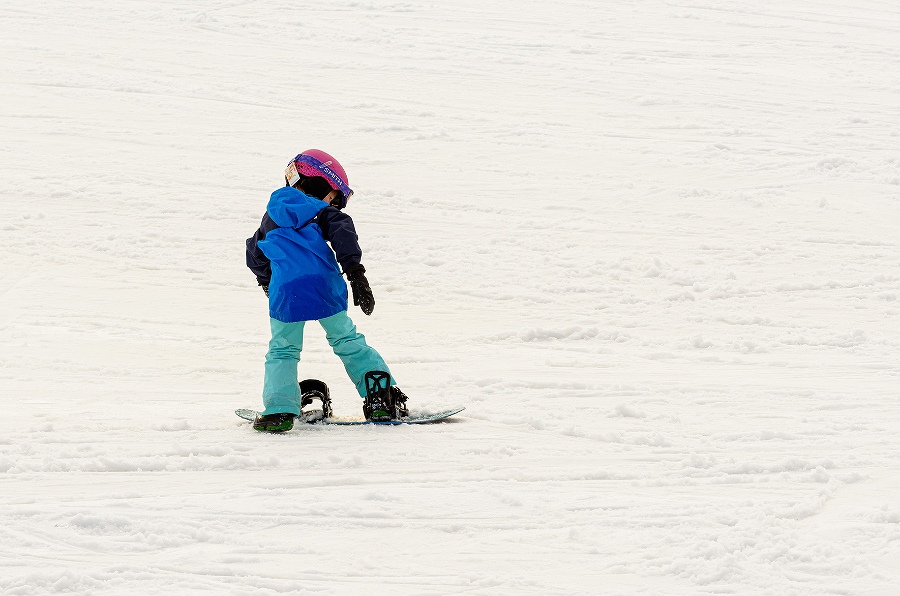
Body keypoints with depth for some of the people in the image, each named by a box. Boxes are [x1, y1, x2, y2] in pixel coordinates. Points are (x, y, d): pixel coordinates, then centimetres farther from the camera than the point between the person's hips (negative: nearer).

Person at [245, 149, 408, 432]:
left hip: (285, 294, 1)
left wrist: (267, 282, 54)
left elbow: (255, 256, 36)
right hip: (326, 287, -1)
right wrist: (355, 273, -13)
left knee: (282, 351, 13)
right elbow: (343, 234, -7)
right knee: (347, 341, 12)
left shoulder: (270, 220, 26)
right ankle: (381, 398, 7)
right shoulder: (320, 212, 12)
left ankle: (279, 410, -1)